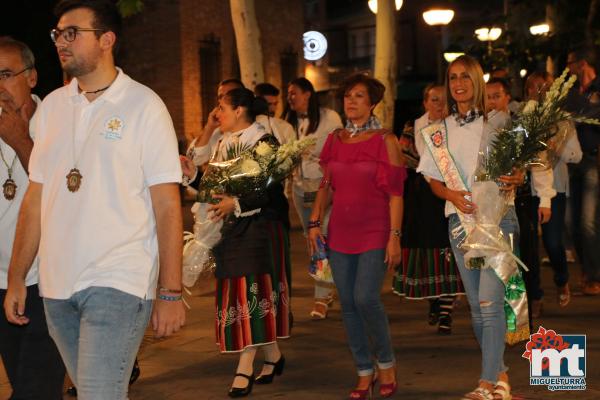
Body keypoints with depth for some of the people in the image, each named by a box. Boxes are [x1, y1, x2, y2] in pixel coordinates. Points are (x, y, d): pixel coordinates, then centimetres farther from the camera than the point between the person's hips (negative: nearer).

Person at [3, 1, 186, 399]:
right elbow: (35, 198, 13)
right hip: (56, 285, 5)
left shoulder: (144, 105, -4)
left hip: (119, 282, -5)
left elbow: (167, 206, -6)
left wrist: (171, 293, -11)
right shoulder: (52, 105, 10)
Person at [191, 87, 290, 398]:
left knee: (251, 291, -8)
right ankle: (273, 357, 21)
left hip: (259, 228, -8)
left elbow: (272, 190, -18)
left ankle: (245, 369, -6)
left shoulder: (263, 142, -12)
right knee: (239, 292, 9)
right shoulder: (220, 141, 11)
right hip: (230, 228, 8)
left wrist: (236, 204, -24)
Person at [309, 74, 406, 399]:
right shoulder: (334, 140, 9)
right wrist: (315, 223, 3)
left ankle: (386, 363, 8)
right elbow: (326, 186, 14)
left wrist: (395, 237, -12)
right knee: (348, 304, 4)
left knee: (366, 298, -15)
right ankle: (364, 372, 16)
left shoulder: (385, 140, -3)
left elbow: (395, 193, -6)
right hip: (340, 234, 4)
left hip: (374, 233, -4)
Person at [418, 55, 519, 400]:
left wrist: (515, 180, -19)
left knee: (489, 300, -13)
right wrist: (452, 194, -9)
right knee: (477, 305, 7)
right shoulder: (441, 129, 10)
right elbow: (434, 181, 12)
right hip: (460, 219, 4)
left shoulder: (498, 121, 1)